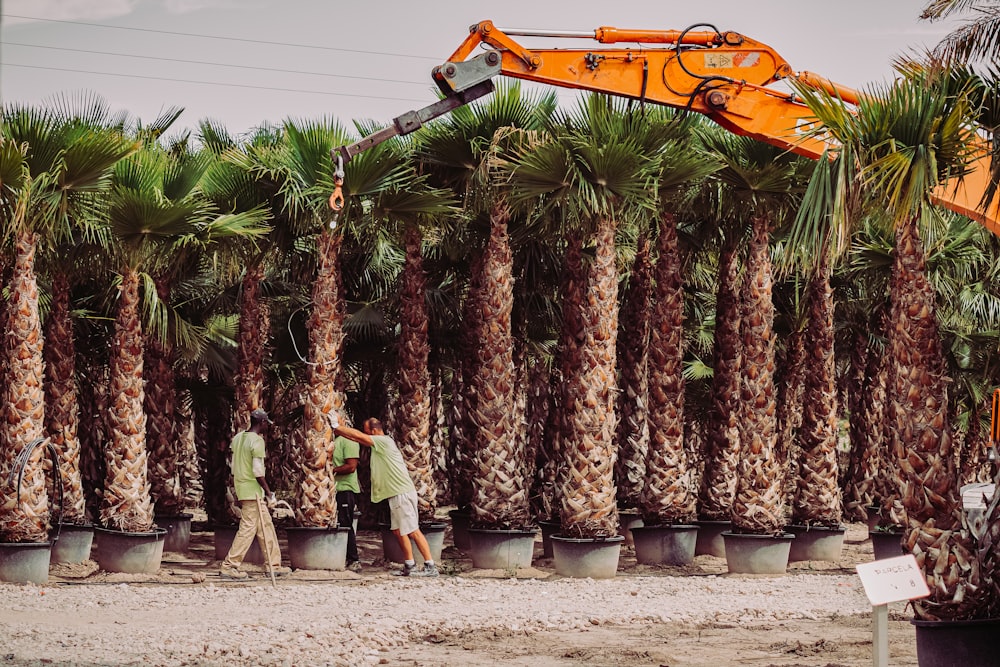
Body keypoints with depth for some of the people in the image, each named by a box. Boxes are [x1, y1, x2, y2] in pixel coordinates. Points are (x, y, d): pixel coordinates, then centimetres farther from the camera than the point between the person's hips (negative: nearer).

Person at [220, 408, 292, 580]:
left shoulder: (238, 438, 11)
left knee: (266, 526, 14)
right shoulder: (257, 441, -15)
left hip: (241, 487, 9)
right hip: (252, 490, -9)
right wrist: (268, 492, -12)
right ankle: (229, 567, -5)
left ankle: (274, 565, 18)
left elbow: (233, 467, 16)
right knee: (248, 529, -5)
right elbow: (258, 471, -20)